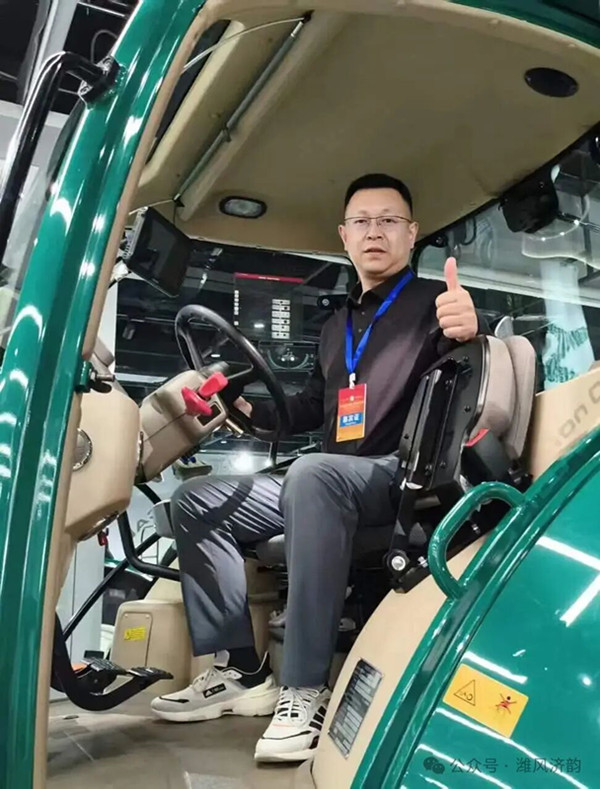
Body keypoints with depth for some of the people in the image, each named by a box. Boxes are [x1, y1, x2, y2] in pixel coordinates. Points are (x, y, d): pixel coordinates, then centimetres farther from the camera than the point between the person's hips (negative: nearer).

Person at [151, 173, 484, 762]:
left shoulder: (433, 302, 1)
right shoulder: (336, 326, 21)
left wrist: (467, 332, -40)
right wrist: (246, 406, 11)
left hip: (402, 477, -7)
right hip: (329, 482, 8)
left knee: (312, 474, -39)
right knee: (196, 500, -1)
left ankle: (306, 689, -31)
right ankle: (239, 670, -5)